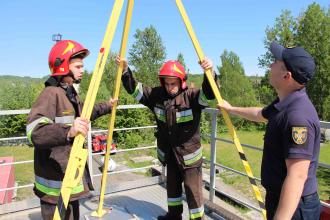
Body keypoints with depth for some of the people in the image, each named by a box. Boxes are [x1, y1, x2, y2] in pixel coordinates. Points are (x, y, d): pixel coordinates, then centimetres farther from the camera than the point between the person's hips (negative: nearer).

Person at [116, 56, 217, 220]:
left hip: (189, 152, -5)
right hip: (169, 153, 6)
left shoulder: (191, 96, -16)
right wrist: (125, 70, -10)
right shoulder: (157, 95, -3)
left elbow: (209, 94, -33)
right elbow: (134, 89, 1)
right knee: (172, 185, 22)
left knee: (193, 189, 4)